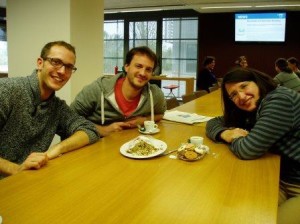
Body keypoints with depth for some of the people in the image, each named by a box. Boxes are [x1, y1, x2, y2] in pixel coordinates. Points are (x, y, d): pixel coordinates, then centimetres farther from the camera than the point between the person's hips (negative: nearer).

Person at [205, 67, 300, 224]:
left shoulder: (280, 100, -20)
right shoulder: (251, 112, 5)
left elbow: (248, 150, -25)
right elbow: (214, 122, 12)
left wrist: (233, 139, -4)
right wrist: (225, 133, -10)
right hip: (282, 180, 7)